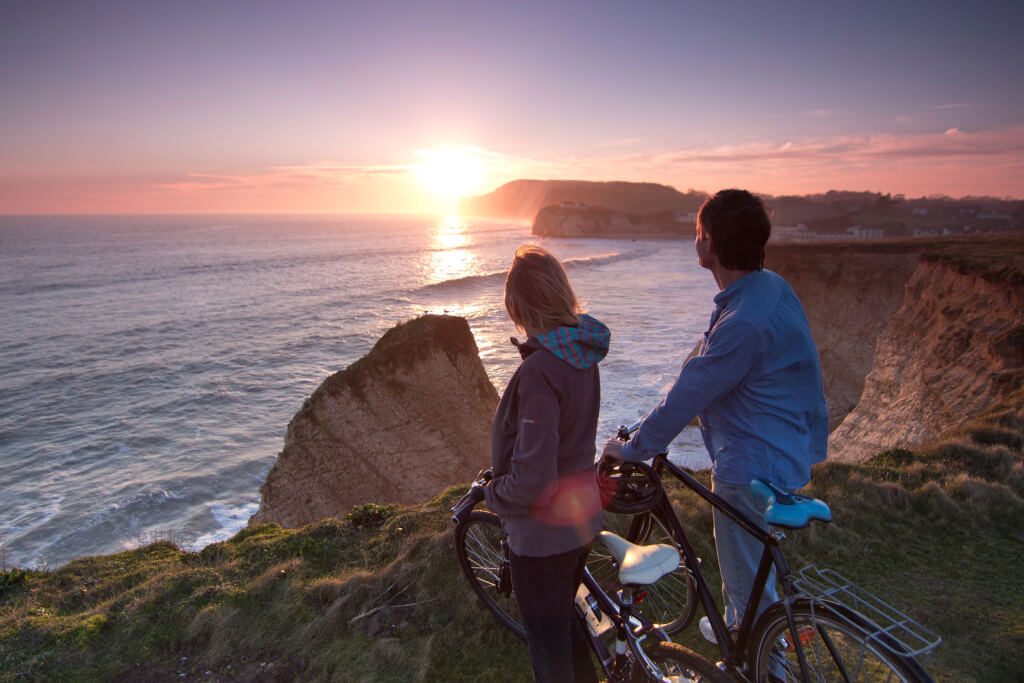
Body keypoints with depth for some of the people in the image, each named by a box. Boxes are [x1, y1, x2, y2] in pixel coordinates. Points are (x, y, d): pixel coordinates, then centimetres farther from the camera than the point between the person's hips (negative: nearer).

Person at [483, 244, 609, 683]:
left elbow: (532, 477, -30)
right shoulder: (583, 352, -4)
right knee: (565, 625, 31)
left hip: (543, 533, -8)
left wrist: (495, 495, -11)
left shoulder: (539, 370, -30)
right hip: (582, 517, 8)